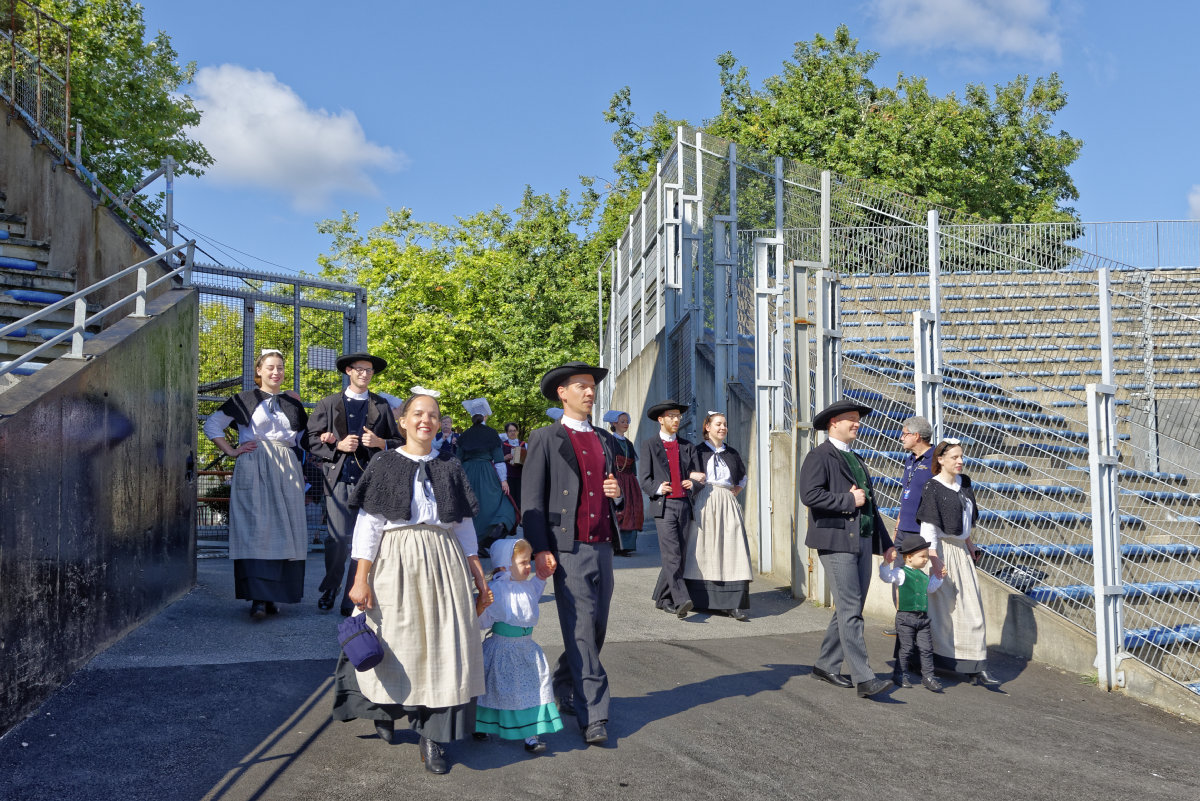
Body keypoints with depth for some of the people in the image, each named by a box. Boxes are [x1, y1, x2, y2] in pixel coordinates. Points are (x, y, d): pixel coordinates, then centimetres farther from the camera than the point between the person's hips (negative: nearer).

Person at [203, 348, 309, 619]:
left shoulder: (293, 405, 18)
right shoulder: (245, 400, 8)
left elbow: (304, 438, 26)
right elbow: (212, 425, 10)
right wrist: (231, 451, 1)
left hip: (287, 472, 4)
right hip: (253, 471, -4)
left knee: (284, 530, 0)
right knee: (256, 528, -13)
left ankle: (272, 595, 7)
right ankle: (258, 598, -17)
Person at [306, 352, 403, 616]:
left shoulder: (381, 406, 14)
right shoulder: (329, 403, 13)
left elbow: (398, 442, 14)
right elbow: (312, 439, 8)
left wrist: (380, 443, -5)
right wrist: (338, 446, -6)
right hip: (338, 479, -1)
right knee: (338, 537, -8)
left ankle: (353, 599, 5)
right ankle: (330, 588, 16)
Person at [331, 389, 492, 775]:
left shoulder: (450, 467, 10)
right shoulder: (385, 464, 2)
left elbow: (463, 525, 12)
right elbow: (368, 524, -2)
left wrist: (480, 578, 9)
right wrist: (361, 579, -9)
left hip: (444, 565, 2)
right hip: (396, 563, -2)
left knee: (443, 646, -3)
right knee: (396, 643, 5)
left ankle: (432, 737, 4)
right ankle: (384, 709, 34)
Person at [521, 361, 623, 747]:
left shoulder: (605, 440, 18)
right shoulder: (545, 439, 0)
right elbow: (531, 500, -4)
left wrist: (617, 493, 3)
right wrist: (540, 549, -13)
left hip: (602, 548, 6)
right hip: (569, 551, -6)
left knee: (594, 631, 11)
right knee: (581, 633, -6)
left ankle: (562, 692, 31)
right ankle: (593, 716, -1)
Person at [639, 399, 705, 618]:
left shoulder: (687, 447, 17)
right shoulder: (649, 445, 6)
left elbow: (698, 476, 16)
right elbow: (644, 479, 2)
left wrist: (692, 484, -7)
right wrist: (657, 488, -17)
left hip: (684, 505, 4)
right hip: (663, 506, -4)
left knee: (677, 556, 6)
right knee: (672, 555, -14)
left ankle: (662, 598, 19)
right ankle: (681, 601, -20)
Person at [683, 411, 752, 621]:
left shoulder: (732, 454, 15)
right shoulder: (698, 451, 4)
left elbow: (743, 478, 28)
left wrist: (733, 493, 15)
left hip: (727, 505, 3)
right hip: (704, 505, -3)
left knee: (731, 550, -7)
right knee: (703, 550, -1)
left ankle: (733, 604, -10)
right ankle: (701, 600, 9)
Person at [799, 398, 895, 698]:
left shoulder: (856, 460, 22)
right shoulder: (819, 456, -5)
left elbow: (870, 504, 26)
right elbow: (810, 495, -19)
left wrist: (885, 543, 23)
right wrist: (848, 500, -14)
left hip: (862, 542, 9)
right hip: (836, 542, -9)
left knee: (848, 609, 11)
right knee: (850, 611, -10)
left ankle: (825, 665, 23)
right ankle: (863, 678, -11)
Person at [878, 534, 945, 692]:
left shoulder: (923, 575, 14)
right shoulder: (901, 573, -9)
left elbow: (929, 588, 30)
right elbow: (886, 576, -25)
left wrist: (937, 576, 26)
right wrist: (886, 562, -36)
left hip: (923, 617, 6)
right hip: (905, 616, -6)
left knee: (926, 648, 4)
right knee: (906, 648, 1)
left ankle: (928, 676, 12)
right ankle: (900, 674, 15)